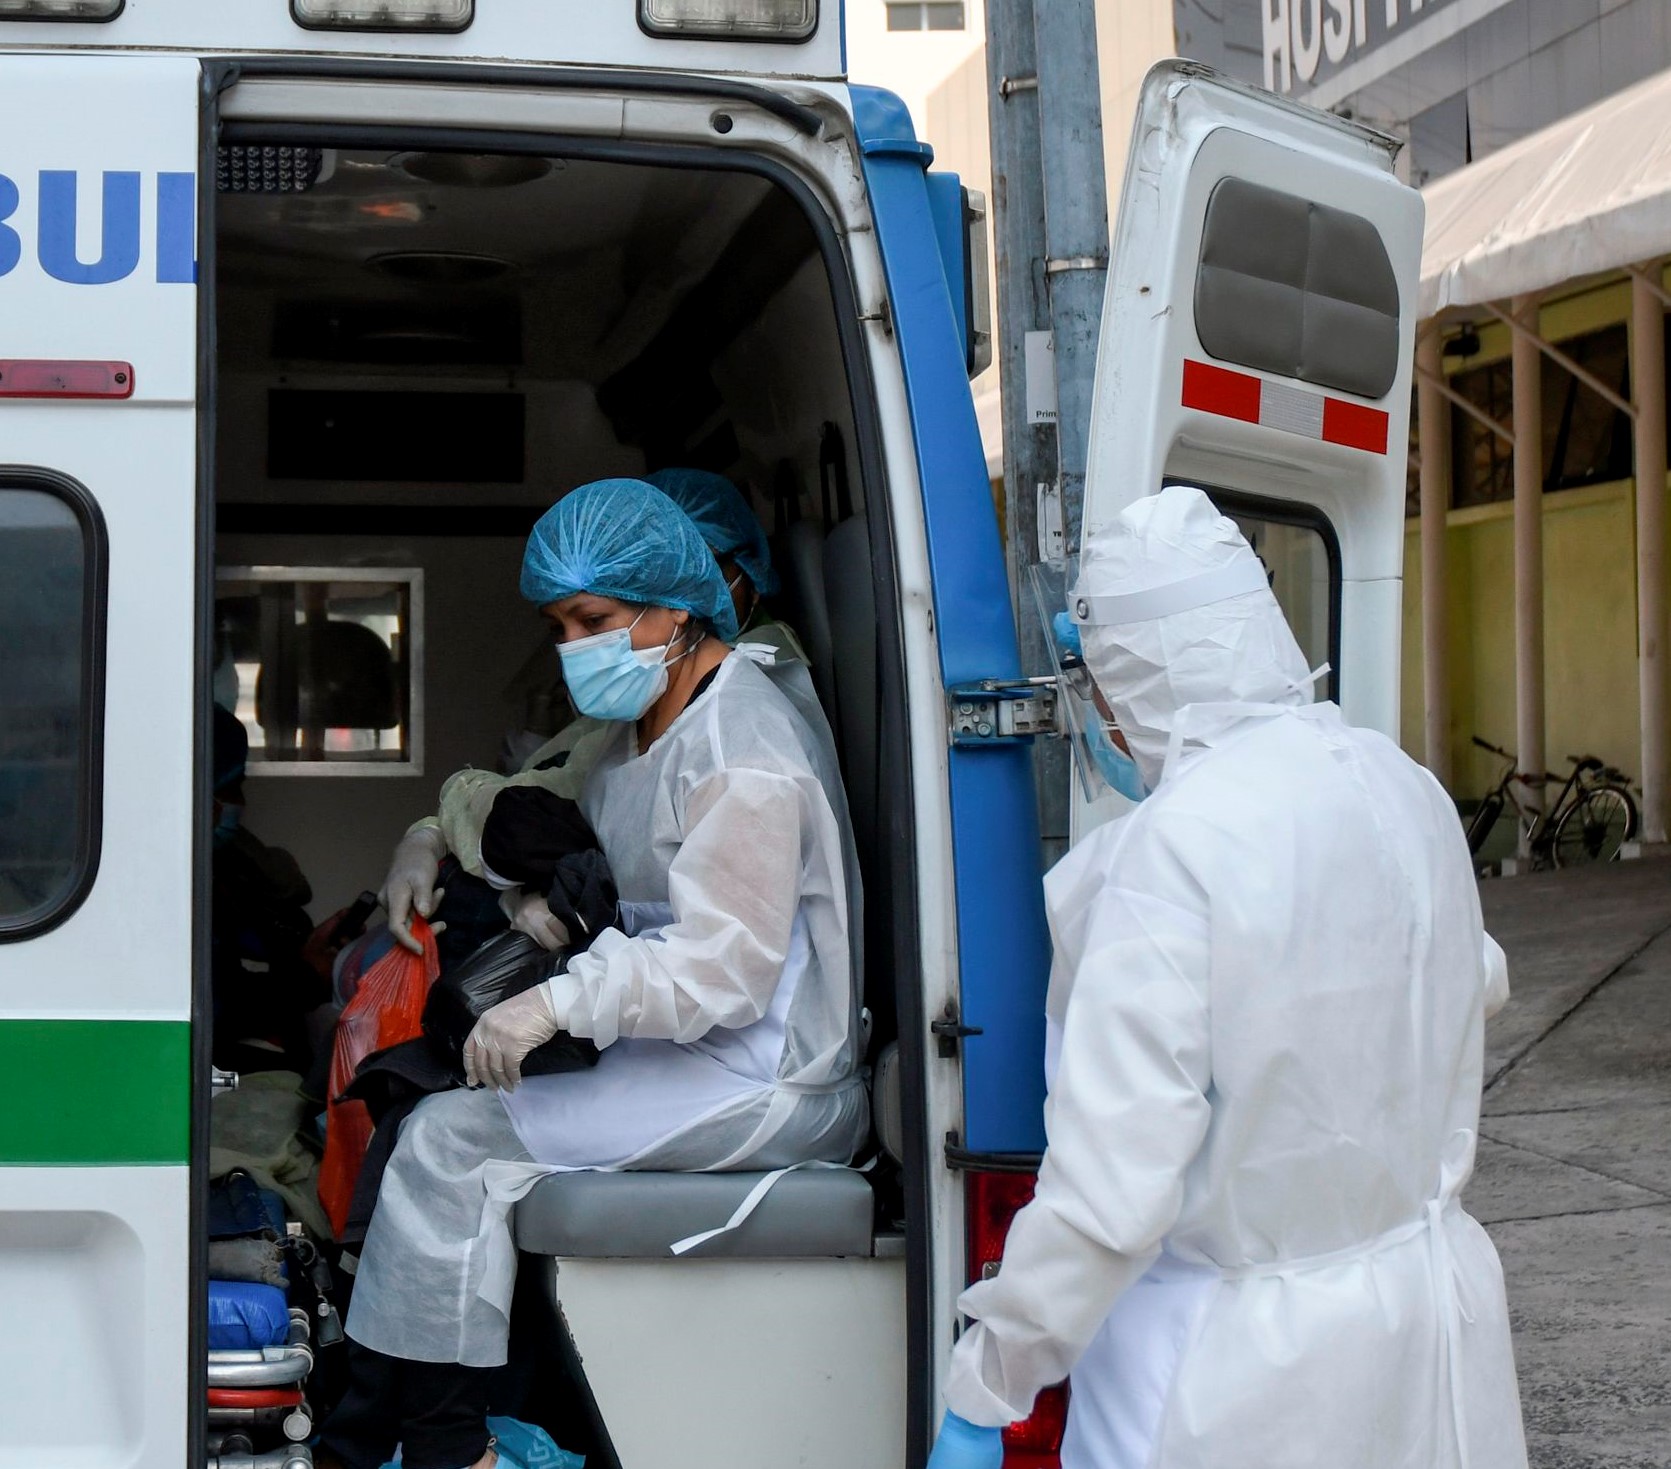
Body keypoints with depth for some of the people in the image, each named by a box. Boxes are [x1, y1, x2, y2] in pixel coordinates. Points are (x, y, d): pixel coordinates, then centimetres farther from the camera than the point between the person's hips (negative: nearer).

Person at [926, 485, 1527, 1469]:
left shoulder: (1173, 848, -23)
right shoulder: (1407, 789, -1)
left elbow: (1111, 1194, -26)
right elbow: (1479, 981, 22)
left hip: (1240, 1367, -7)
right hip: (1436, 1307, 7)